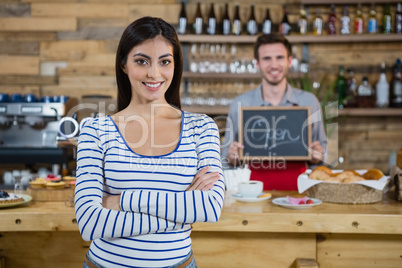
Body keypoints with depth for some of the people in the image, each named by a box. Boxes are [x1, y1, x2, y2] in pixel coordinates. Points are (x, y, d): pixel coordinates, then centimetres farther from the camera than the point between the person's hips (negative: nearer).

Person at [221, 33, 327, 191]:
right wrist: (232, 158, -8)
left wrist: (317, 157, -4)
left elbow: (322, 149, 16)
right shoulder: (239, 105, 4)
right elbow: (226, 158, 12)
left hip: (296, 191, 1)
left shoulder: (309, 101, 6)